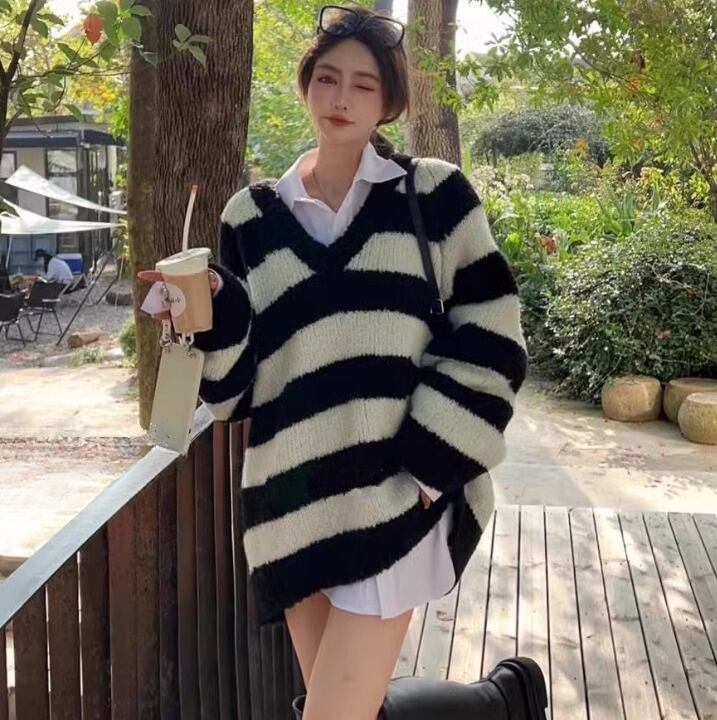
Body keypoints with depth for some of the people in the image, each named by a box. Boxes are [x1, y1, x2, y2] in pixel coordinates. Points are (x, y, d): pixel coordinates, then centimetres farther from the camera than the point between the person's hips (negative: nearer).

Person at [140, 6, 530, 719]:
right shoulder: (253, 217, 8)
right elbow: (236, 379, 8)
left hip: (396, 497, -3)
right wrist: (211, 313, -12)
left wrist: (429, 465, -9)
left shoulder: (435, 195, 2)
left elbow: (488, 340, -2)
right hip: (294, 500, 4)